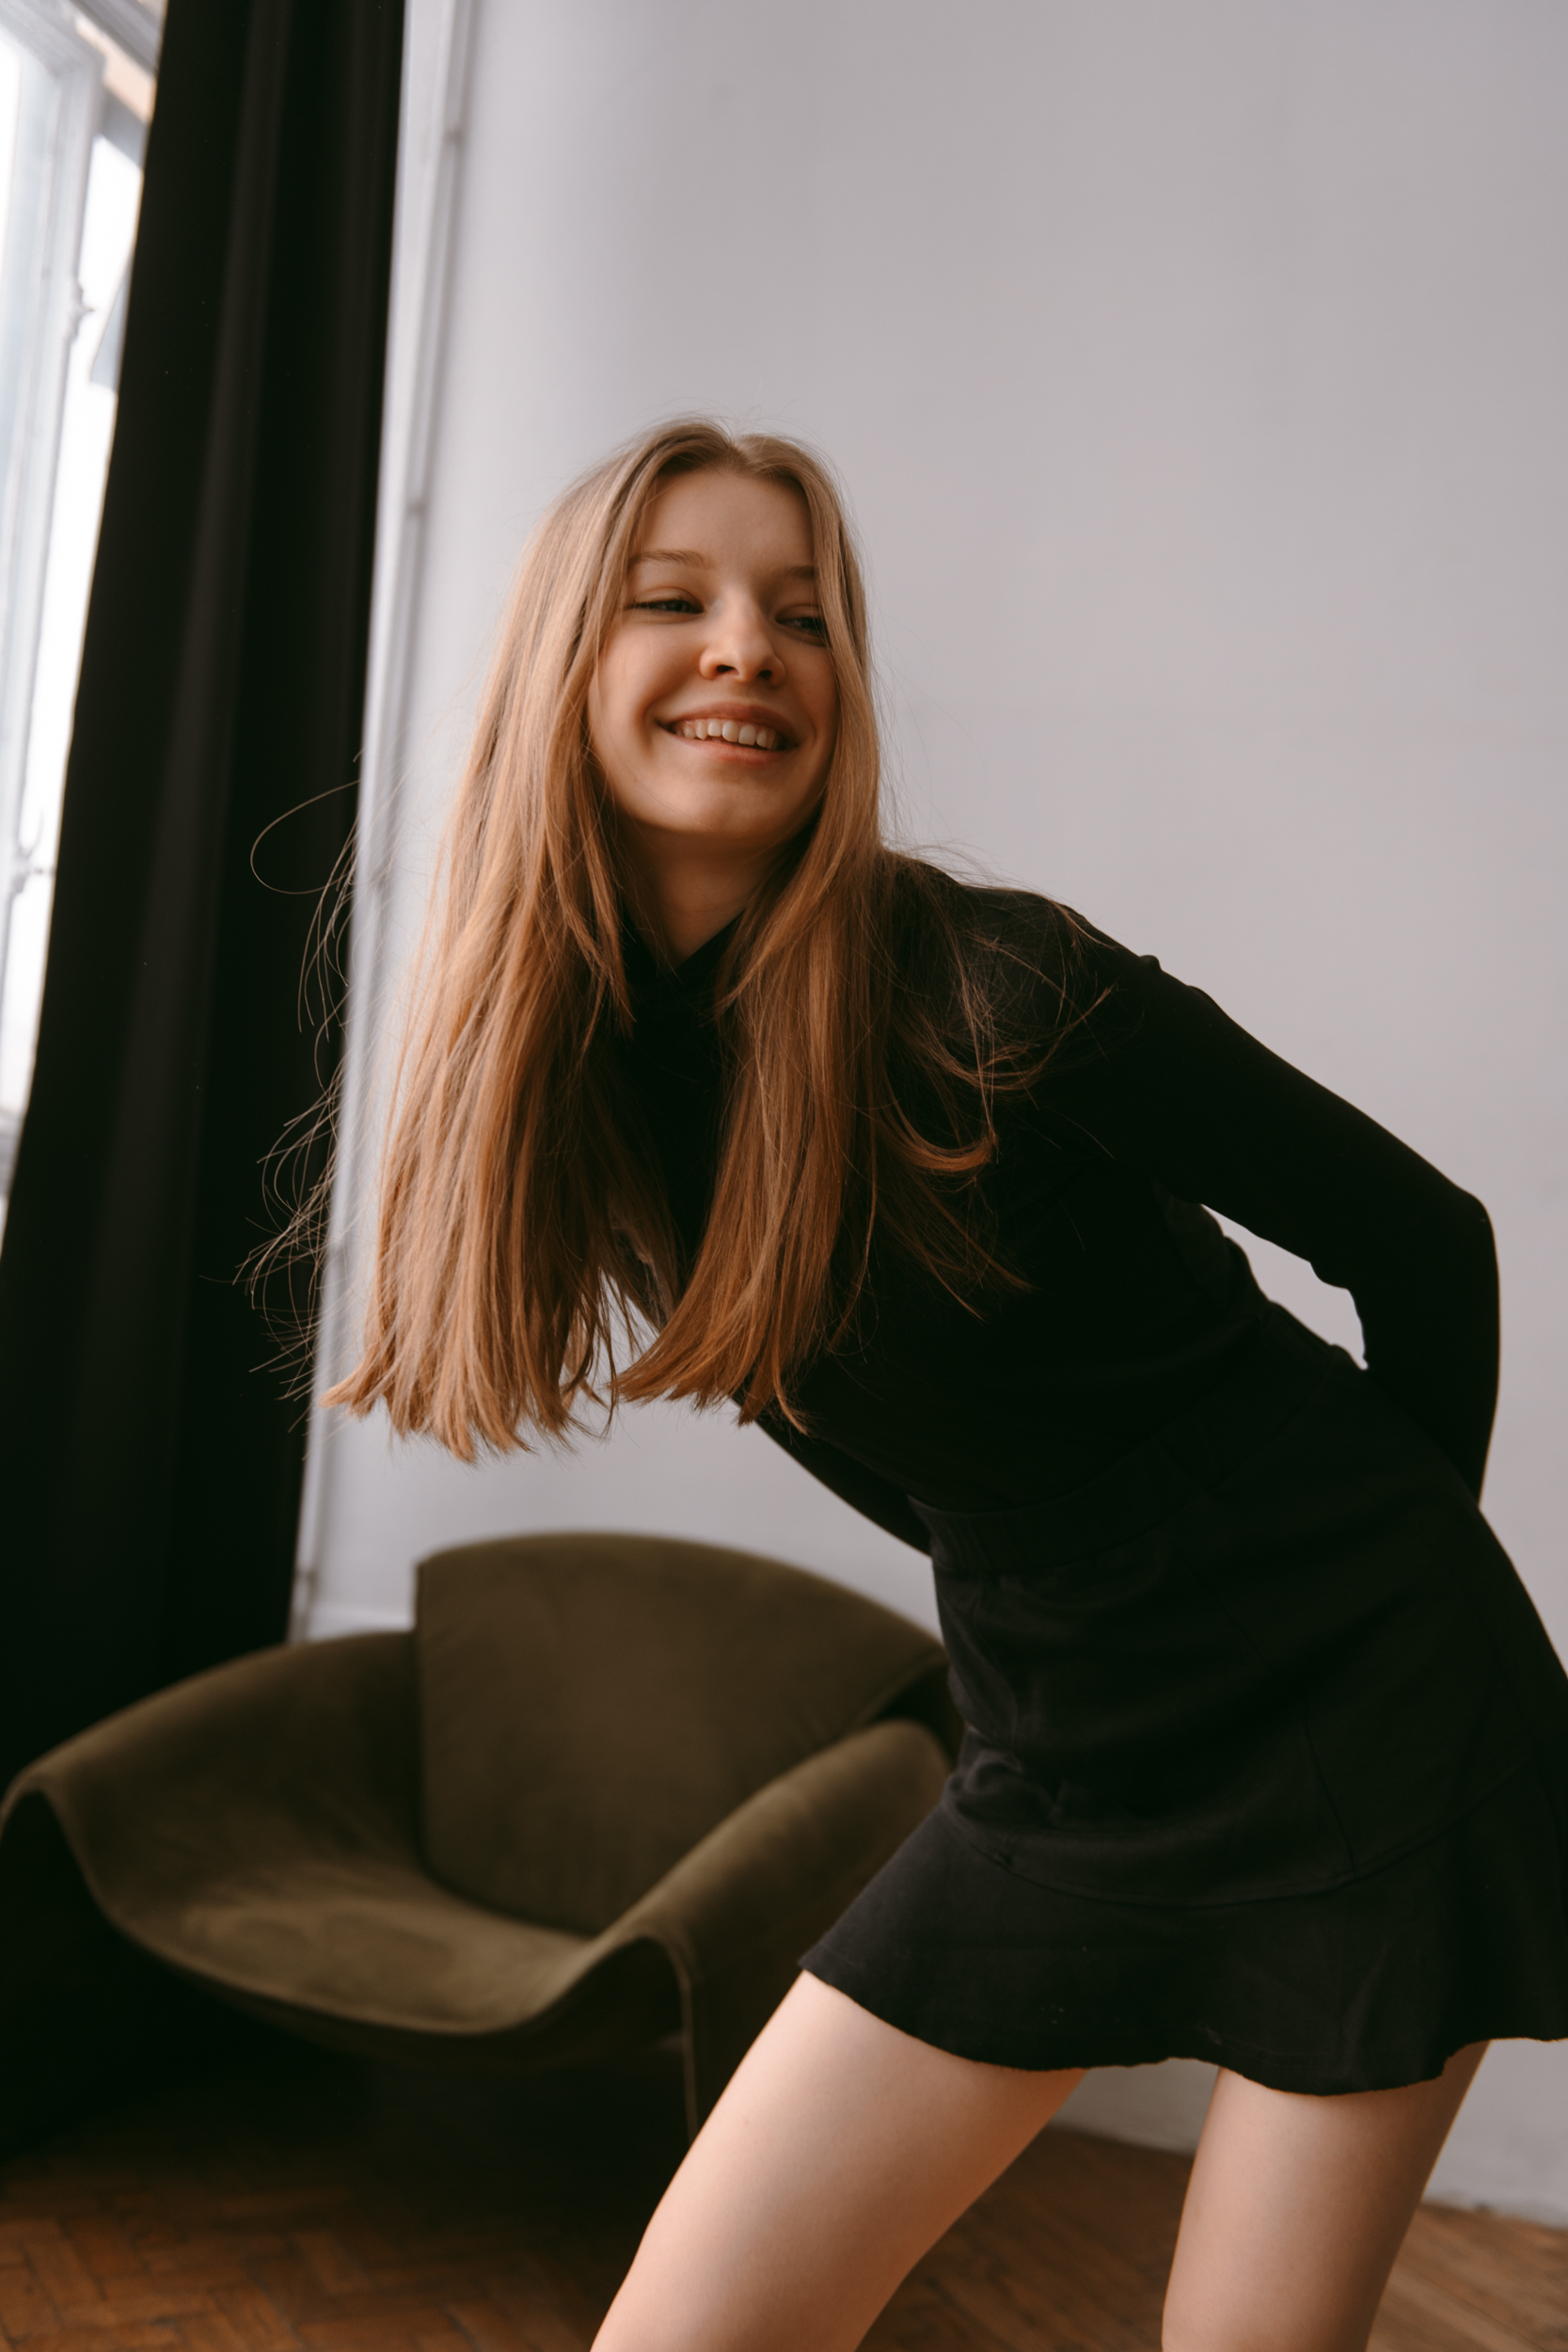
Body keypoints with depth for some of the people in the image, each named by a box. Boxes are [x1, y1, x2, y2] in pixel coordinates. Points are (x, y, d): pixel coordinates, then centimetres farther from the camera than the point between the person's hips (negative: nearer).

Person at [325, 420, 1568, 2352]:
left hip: (1359, 1721, -4)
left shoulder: (992, 995, -21)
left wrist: (1368, 1558, 7)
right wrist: (1073, 1605, 11)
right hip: (1064, 1766, 5)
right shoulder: (588, 1056, -4)